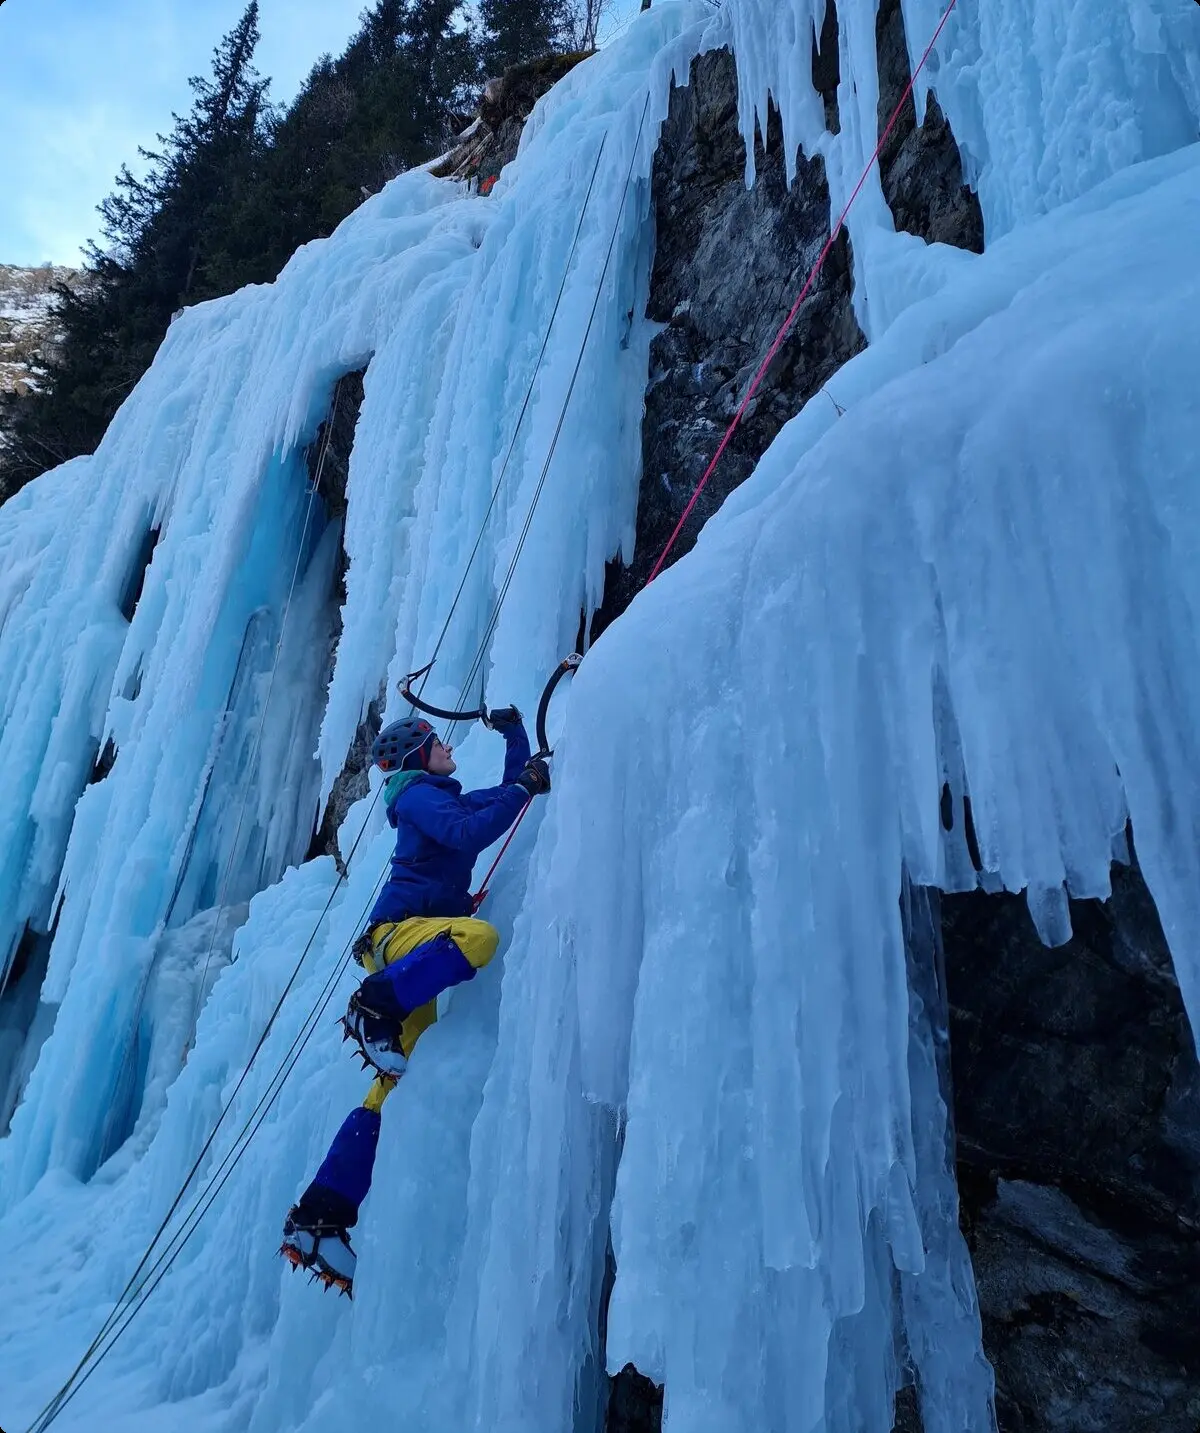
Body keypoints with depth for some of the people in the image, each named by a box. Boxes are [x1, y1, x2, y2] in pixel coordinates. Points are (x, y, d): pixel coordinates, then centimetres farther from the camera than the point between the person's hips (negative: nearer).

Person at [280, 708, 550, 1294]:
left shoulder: (446, 798, 26)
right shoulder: (418, 794, 0)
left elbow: (510, 792, 35)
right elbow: (468, 834, -19)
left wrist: (515, 735, 30)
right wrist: (524, 790, -12)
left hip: (415, 942, 8)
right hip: (398, 931, -8)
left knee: (393, 1089, 2)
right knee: (479, 935, -38)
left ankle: (318, 1219, 5)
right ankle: (374, 1008, -23)